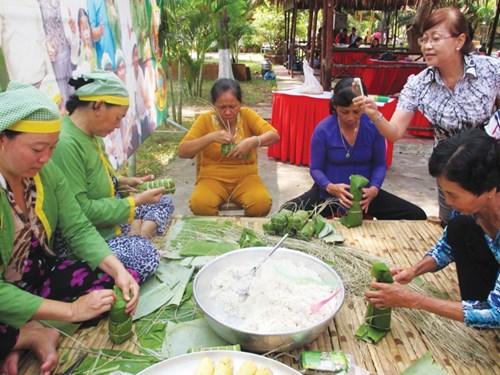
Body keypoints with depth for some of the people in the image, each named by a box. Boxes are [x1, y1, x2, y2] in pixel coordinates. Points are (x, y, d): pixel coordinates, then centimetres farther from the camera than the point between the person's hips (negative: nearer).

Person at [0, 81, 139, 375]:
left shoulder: (46, 171, -7)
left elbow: (79, 230, -5)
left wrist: (118, 270, -22)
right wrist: (71, 310, -26)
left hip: (41, 278, 7)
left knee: (121, 282, -10)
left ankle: (29, 334, -8)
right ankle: (32, 335, -6)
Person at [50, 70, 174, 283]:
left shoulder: (92, 135, 4)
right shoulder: (65, 144, -27)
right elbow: (81, 211, -28)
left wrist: (122, 182, 3)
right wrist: (136, 201, -21)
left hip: (108, 216, 10)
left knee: (164, 202, 12)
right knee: (144, 258, -31)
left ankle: (139, 237, -6)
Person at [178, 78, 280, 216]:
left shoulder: (247, 115, -2)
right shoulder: (205, 120, -4)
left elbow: (274, 136, -11)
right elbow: (182, 152, -10)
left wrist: (252, 141, -31)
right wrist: (210, 137, -24)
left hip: (245, 177, 1)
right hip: (213, 178, 0)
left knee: (262, 203, -29)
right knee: (199, 204, -31)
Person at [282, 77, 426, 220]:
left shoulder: (374, 126, -9)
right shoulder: (323, 129, -13)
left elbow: (379, 165, -1)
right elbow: (316, 168, -6)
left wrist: (374, 189, -22)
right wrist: (330, 187, -28)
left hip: (364, 193, 2)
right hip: (328, 194, -1)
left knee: (417, 216, -11)